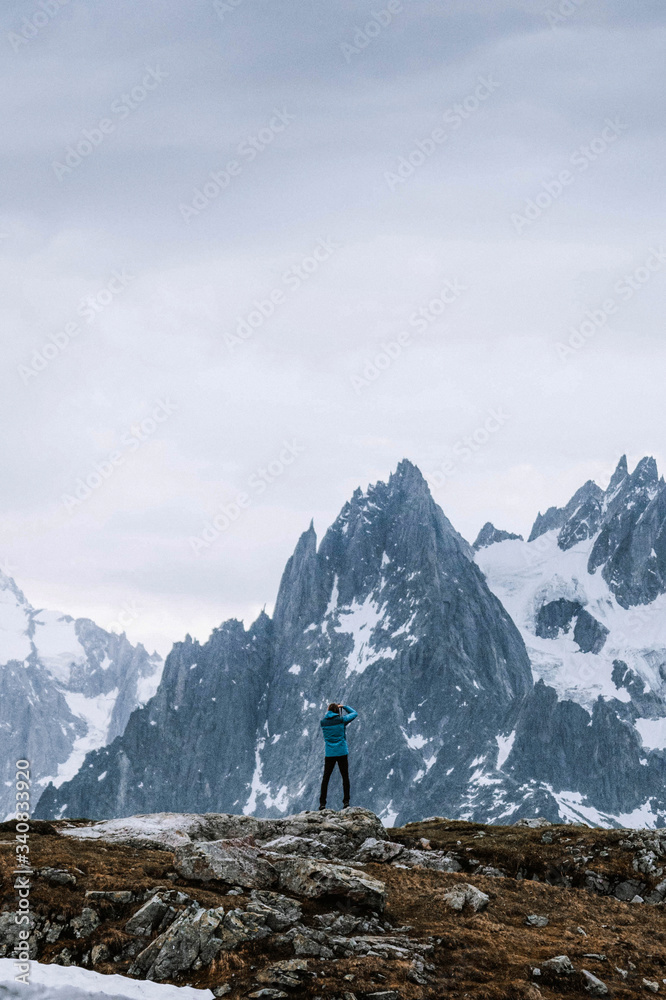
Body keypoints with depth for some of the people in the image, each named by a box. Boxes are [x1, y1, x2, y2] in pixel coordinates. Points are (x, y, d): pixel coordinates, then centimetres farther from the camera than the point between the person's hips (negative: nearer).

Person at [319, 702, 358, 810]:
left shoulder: (323, 722, -1)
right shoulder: (341, 720, -7)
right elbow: (354, 713, 7)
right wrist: (344, 707, 14)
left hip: (329, 753, 1)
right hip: (342, 752, -1)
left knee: (325, 778, 6)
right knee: (345, 777, 8)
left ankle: (322, 803, 2)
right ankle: (346, 801, 2)